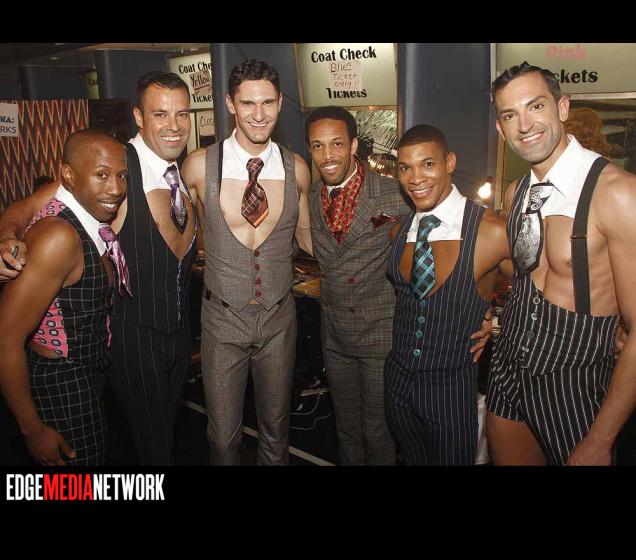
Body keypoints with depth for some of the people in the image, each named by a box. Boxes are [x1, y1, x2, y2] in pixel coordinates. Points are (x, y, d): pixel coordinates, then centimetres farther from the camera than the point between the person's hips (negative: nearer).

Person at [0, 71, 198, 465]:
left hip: (179, 325, 6)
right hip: (134, 332, -6)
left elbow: (182, 251, -1)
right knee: (151, 442, 12)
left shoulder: (186, 172, -1)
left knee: (171, 423, 27)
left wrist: (164, 205, -15)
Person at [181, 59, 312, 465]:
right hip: (223, 316, -2)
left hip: (279, 316, 2)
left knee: (276, 429, 20)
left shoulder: (296, 169, -4)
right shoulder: (200, 165, -10)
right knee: (224, 435, 12)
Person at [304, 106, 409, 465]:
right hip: (335, 335, 5)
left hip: (381, 332, -5)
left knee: (378, 433, 9)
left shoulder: (394, 194, -16)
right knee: (347, 428, 20)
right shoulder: (313, 197, 1)